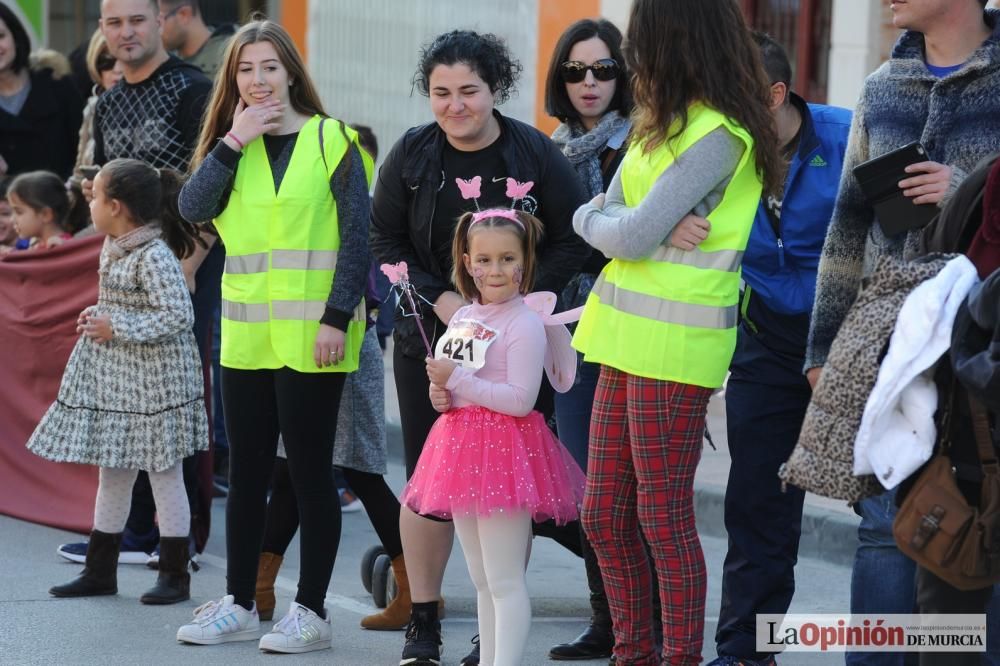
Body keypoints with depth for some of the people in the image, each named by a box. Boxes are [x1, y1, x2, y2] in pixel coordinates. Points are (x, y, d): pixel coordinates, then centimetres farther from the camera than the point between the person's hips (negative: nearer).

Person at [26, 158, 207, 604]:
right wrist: (97, 315, 4)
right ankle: (100, 571, 23)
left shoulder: (153, 256, -21)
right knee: (111, 474, 15)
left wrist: (116, 328, -22)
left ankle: (174, 575, 10)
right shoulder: (114, 246, 8)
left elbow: (177, 316, -26)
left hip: (152, 379, -10)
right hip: (113, 375, 10)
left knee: (164, 475, 1)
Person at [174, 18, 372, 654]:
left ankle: (311, 610, 6)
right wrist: (236, 140, -12)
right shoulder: (230, 146, 11)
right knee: (247, 471, 10)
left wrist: (337, 317, -14)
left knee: (310, 470, 0)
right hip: (246, 334, 5)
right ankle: (239, 605, 19)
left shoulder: (331, 140, -3)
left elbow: (357, 236, -7)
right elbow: (194, 208, -5)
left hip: (311, 336, -5)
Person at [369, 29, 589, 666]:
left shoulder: (536, 153, -6)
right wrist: (440, 299, -11)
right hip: (428, 338, 2)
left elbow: (573, 240, -3)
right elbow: (386, 241, 2)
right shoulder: (412, 154, -1)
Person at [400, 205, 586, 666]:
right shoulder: (463, 317, 12)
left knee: (504, 579, -9)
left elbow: (520, 399, -20)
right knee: (481, 578, 15)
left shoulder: (524, 324, -13)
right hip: (463, 447, 9)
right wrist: (441, 396, 2)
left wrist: (457, 380, -18)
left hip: (504, 451, -9)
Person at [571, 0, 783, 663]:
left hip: (675, 345, -9)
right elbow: (595, 216, 11)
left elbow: (630, 237, -18)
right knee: (604, 516, 12)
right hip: (629, 337, 9)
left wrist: (601, 221, 4)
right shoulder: (661, 122, 15)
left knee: (663, 520, -2)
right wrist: (651, 227, -9)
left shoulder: (718, 134, -14)